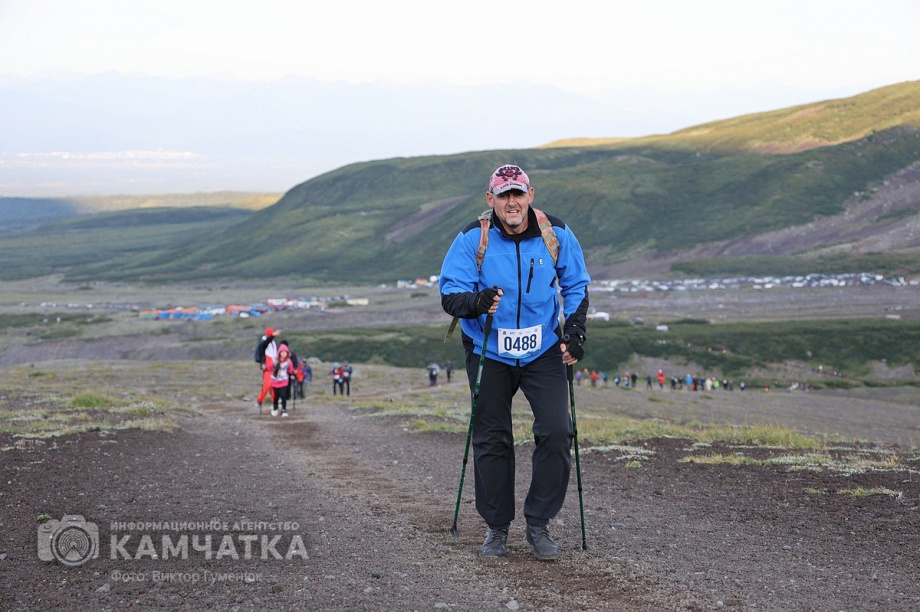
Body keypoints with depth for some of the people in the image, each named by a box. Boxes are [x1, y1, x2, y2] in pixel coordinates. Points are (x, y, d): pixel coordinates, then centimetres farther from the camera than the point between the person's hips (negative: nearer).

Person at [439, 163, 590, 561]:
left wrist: (574, 329, -8)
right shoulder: (472, 239, -13)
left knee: (557, 433, -11)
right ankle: (497, 527, 19)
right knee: (491, 440, 4)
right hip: (489, 353, -1)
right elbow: (449, 294, -15)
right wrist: (477, 301, -36)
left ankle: (538, 524, 3)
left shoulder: (556, 234, -8)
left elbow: (576, 286, 6)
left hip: (543, 350, 1)